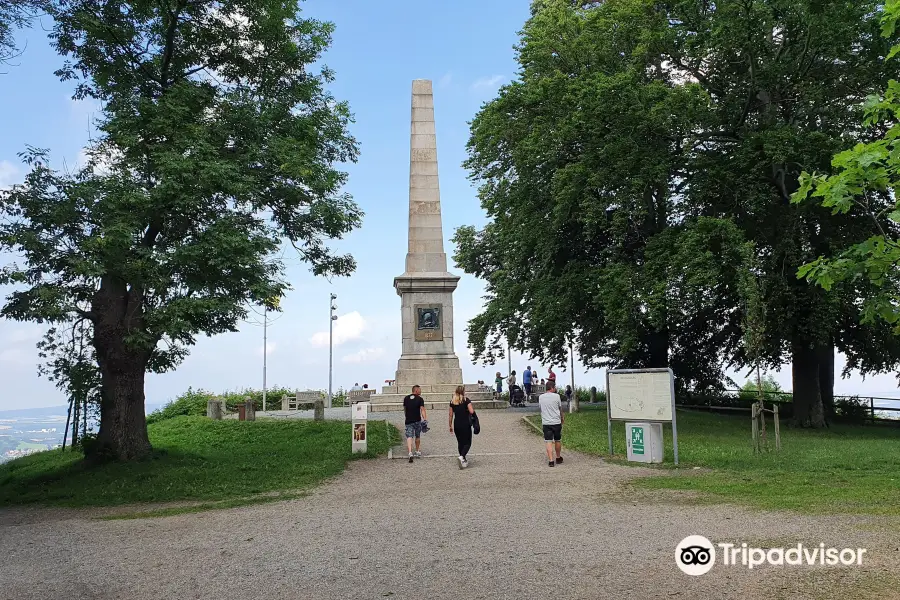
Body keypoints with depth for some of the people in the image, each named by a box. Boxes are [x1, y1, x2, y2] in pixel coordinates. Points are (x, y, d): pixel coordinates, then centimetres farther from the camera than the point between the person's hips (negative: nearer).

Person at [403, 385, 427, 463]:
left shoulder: (406, 398, 8)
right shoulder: (420, 399, -4)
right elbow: (422, 410, -15)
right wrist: (425, 419, -21)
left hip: (408, 421, 1)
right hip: (417, 421, -1)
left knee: (409, 437, -6)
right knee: (418, 436, 18)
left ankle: (410, 453, -24)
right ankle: (418, 452, 30)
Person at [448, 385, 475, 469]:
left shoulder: (452, 402, 5)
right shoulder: (466, 400, -8)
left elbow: (451, 415, 6)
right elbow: (471, 411, -17)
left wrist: (450, 426, 13)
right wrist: (473, 408, 5)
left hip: (456, 425, 5)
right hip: (465, 425, -5)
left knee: (460, 443, 16)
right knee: (467, 443, 2)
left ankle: (463, 461, 21)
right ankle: (462, 456, -21)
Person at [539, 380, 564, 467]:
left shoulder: (541, 397, 4)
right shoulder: (556, 396, -5)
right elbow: (560, 409, 6)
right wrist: (562, 418, 22)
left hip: (545, 423, 1)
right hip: (556, 422, -1)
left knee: (548, 442, 0)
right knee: (558, 440, 15)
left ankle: (551, 460, -8)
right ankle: (558, 458, 29)